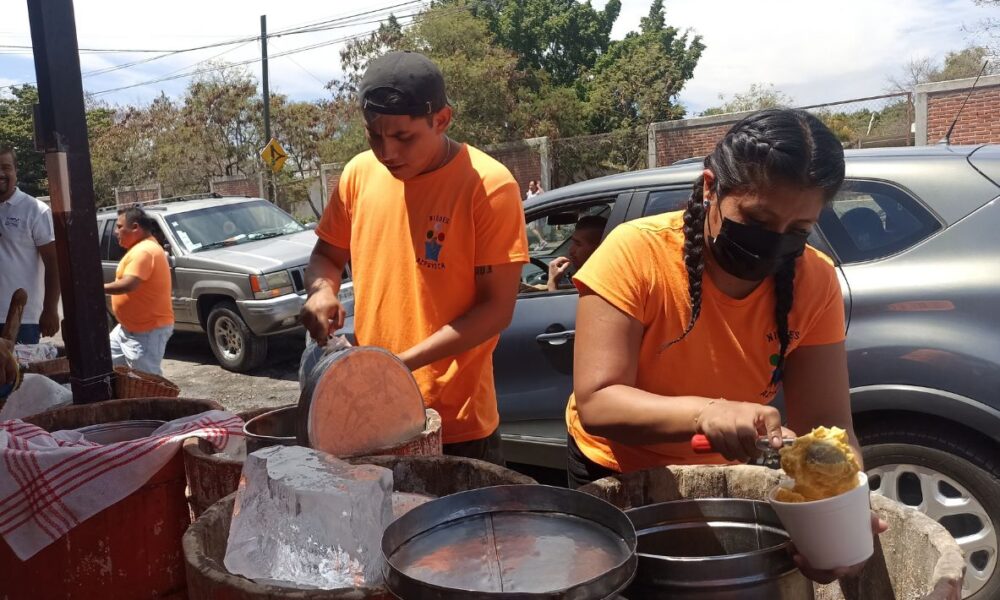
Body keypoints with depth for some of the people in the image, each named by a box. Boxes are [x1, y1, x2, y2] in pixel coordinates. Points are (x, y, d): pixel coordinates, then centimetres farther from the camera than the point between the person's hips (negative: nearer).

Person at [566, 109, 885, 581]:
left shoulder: (814, 281, -17)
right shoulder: (636, 253, -28)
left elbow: (826, 426, -20)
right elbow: (596, 404, -32)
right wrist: (705, 412, -48)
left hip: (729, 480, 3)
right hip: (618, 478, -3)